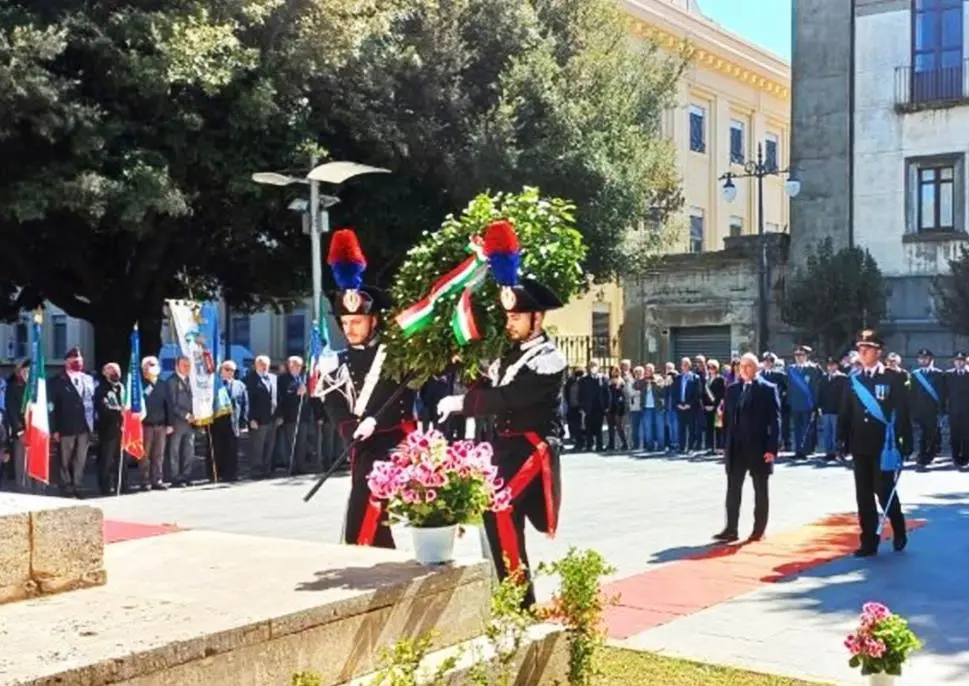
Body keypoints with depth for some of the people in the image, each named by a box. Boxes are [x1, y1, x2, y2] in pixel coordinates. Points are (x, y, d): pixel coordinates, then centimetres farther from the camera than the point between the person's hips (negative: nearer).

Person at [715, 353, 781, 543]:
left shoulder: (768, 389, -4)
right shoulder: (732, 389, 8)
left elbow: (775, 420, -8)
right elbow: (727, 418, 10)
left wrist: (772, 448, -14)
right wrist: (725, 445, 5)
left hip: (759, 447, -4)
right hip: (736, 448, 4)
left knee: (760, 490, 7)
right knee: (733, 489, 3)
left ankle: (759, 529, 15)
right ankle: (731, 529, 7)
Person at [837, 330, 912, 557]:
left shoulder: (893, 378, -4)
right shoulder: (853, 380, 8)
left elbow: (902, 413, -6)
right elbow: (845, 414, 9)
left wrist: (906, 443, -9)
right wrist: (842, 441, 1)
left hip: (884, 447, -4)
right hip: (860, 447, 4)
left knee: (885, 492, 0)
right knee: (864, 496, 5)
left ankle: (899, 532, 25)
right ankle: (869, 542, 12)